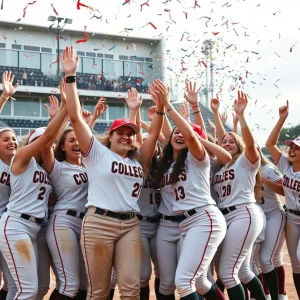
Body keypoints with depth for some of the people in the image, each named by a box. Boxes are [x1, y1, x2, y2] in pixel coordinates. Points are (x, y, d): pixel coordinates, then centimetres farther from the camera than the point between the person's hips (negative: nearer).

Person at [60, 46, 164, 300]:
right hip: (99, 223, -4)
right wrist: (71, 76, -9)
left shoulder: (138, 159, 16)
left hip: (130, 224, 4)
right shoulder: (98, 153, 3)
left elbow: (154, 132, 14)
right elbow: (75, 117, -5)